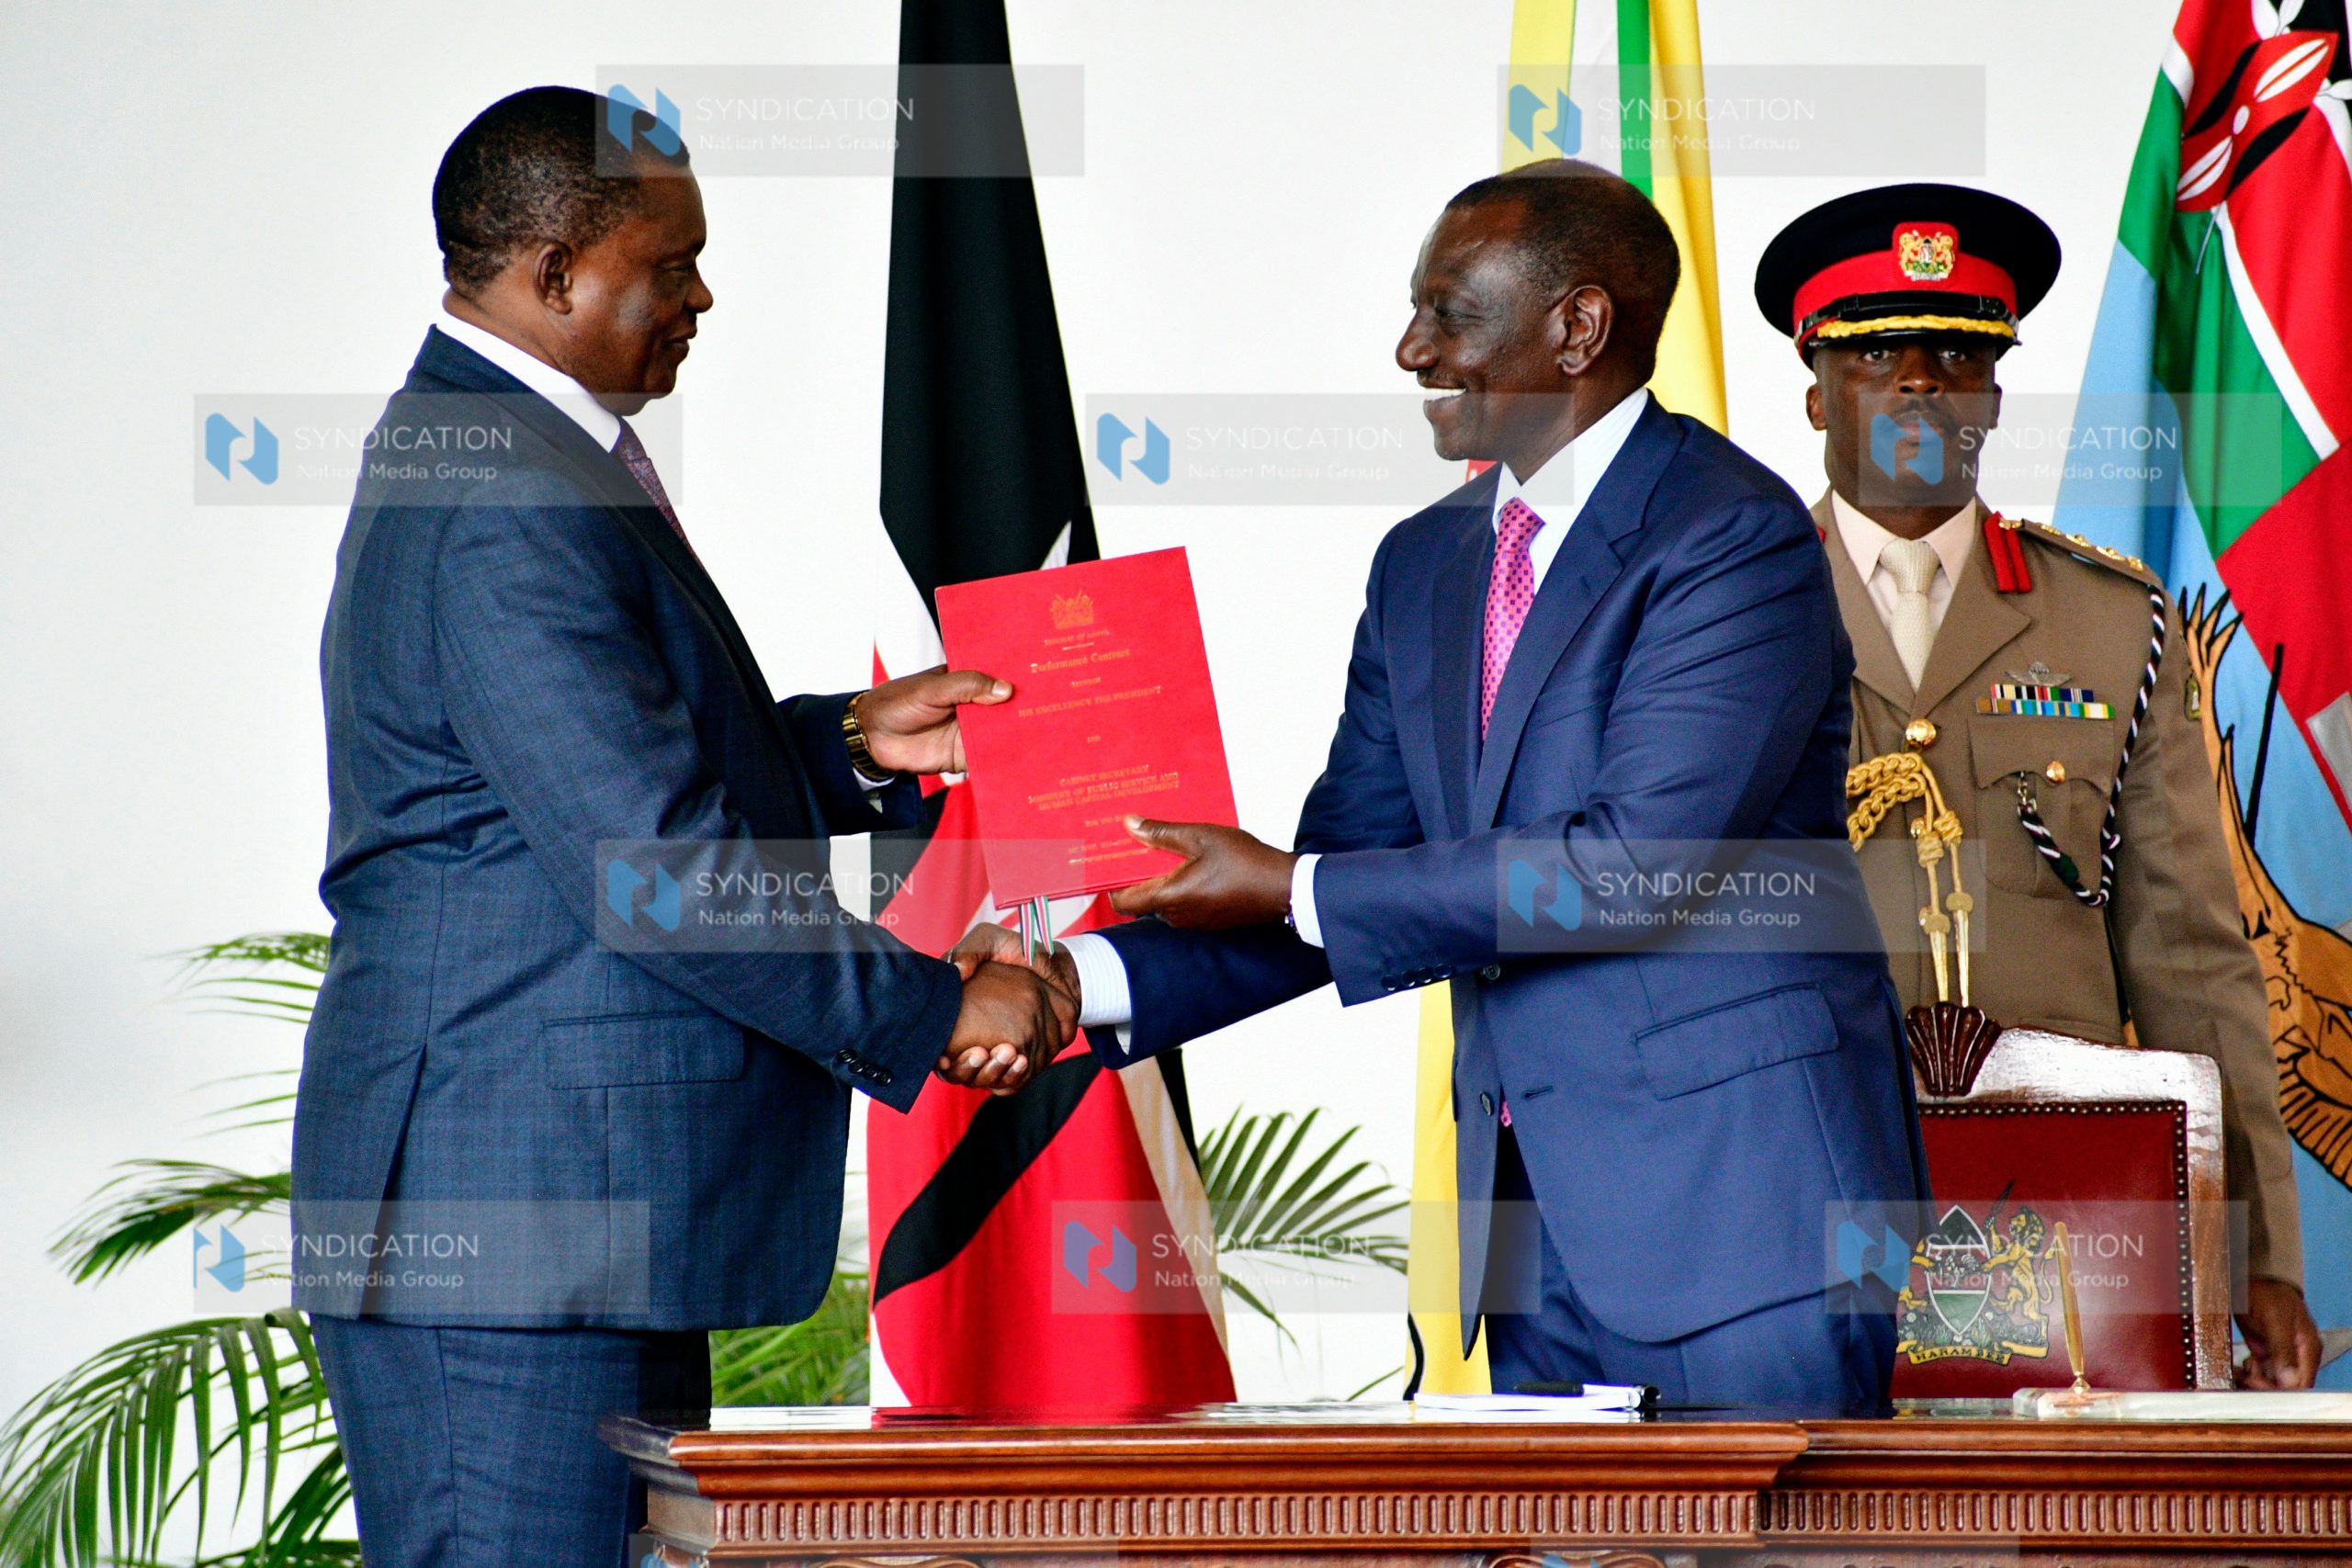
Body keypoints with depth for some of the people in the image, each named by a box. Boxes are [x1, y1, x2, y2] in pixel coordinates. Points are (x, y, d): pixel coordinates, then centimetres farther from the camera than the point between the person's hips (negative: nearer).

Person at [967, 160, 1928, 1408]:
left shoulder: (1734, 537, -10)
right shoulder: (1425, 563, 15)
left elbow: (1640, 853, -20)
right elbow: (1348, 871, 14)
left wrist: (1291, 891, -17)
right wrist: (1087, 981, -2)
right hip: (1531, 1215, 7)